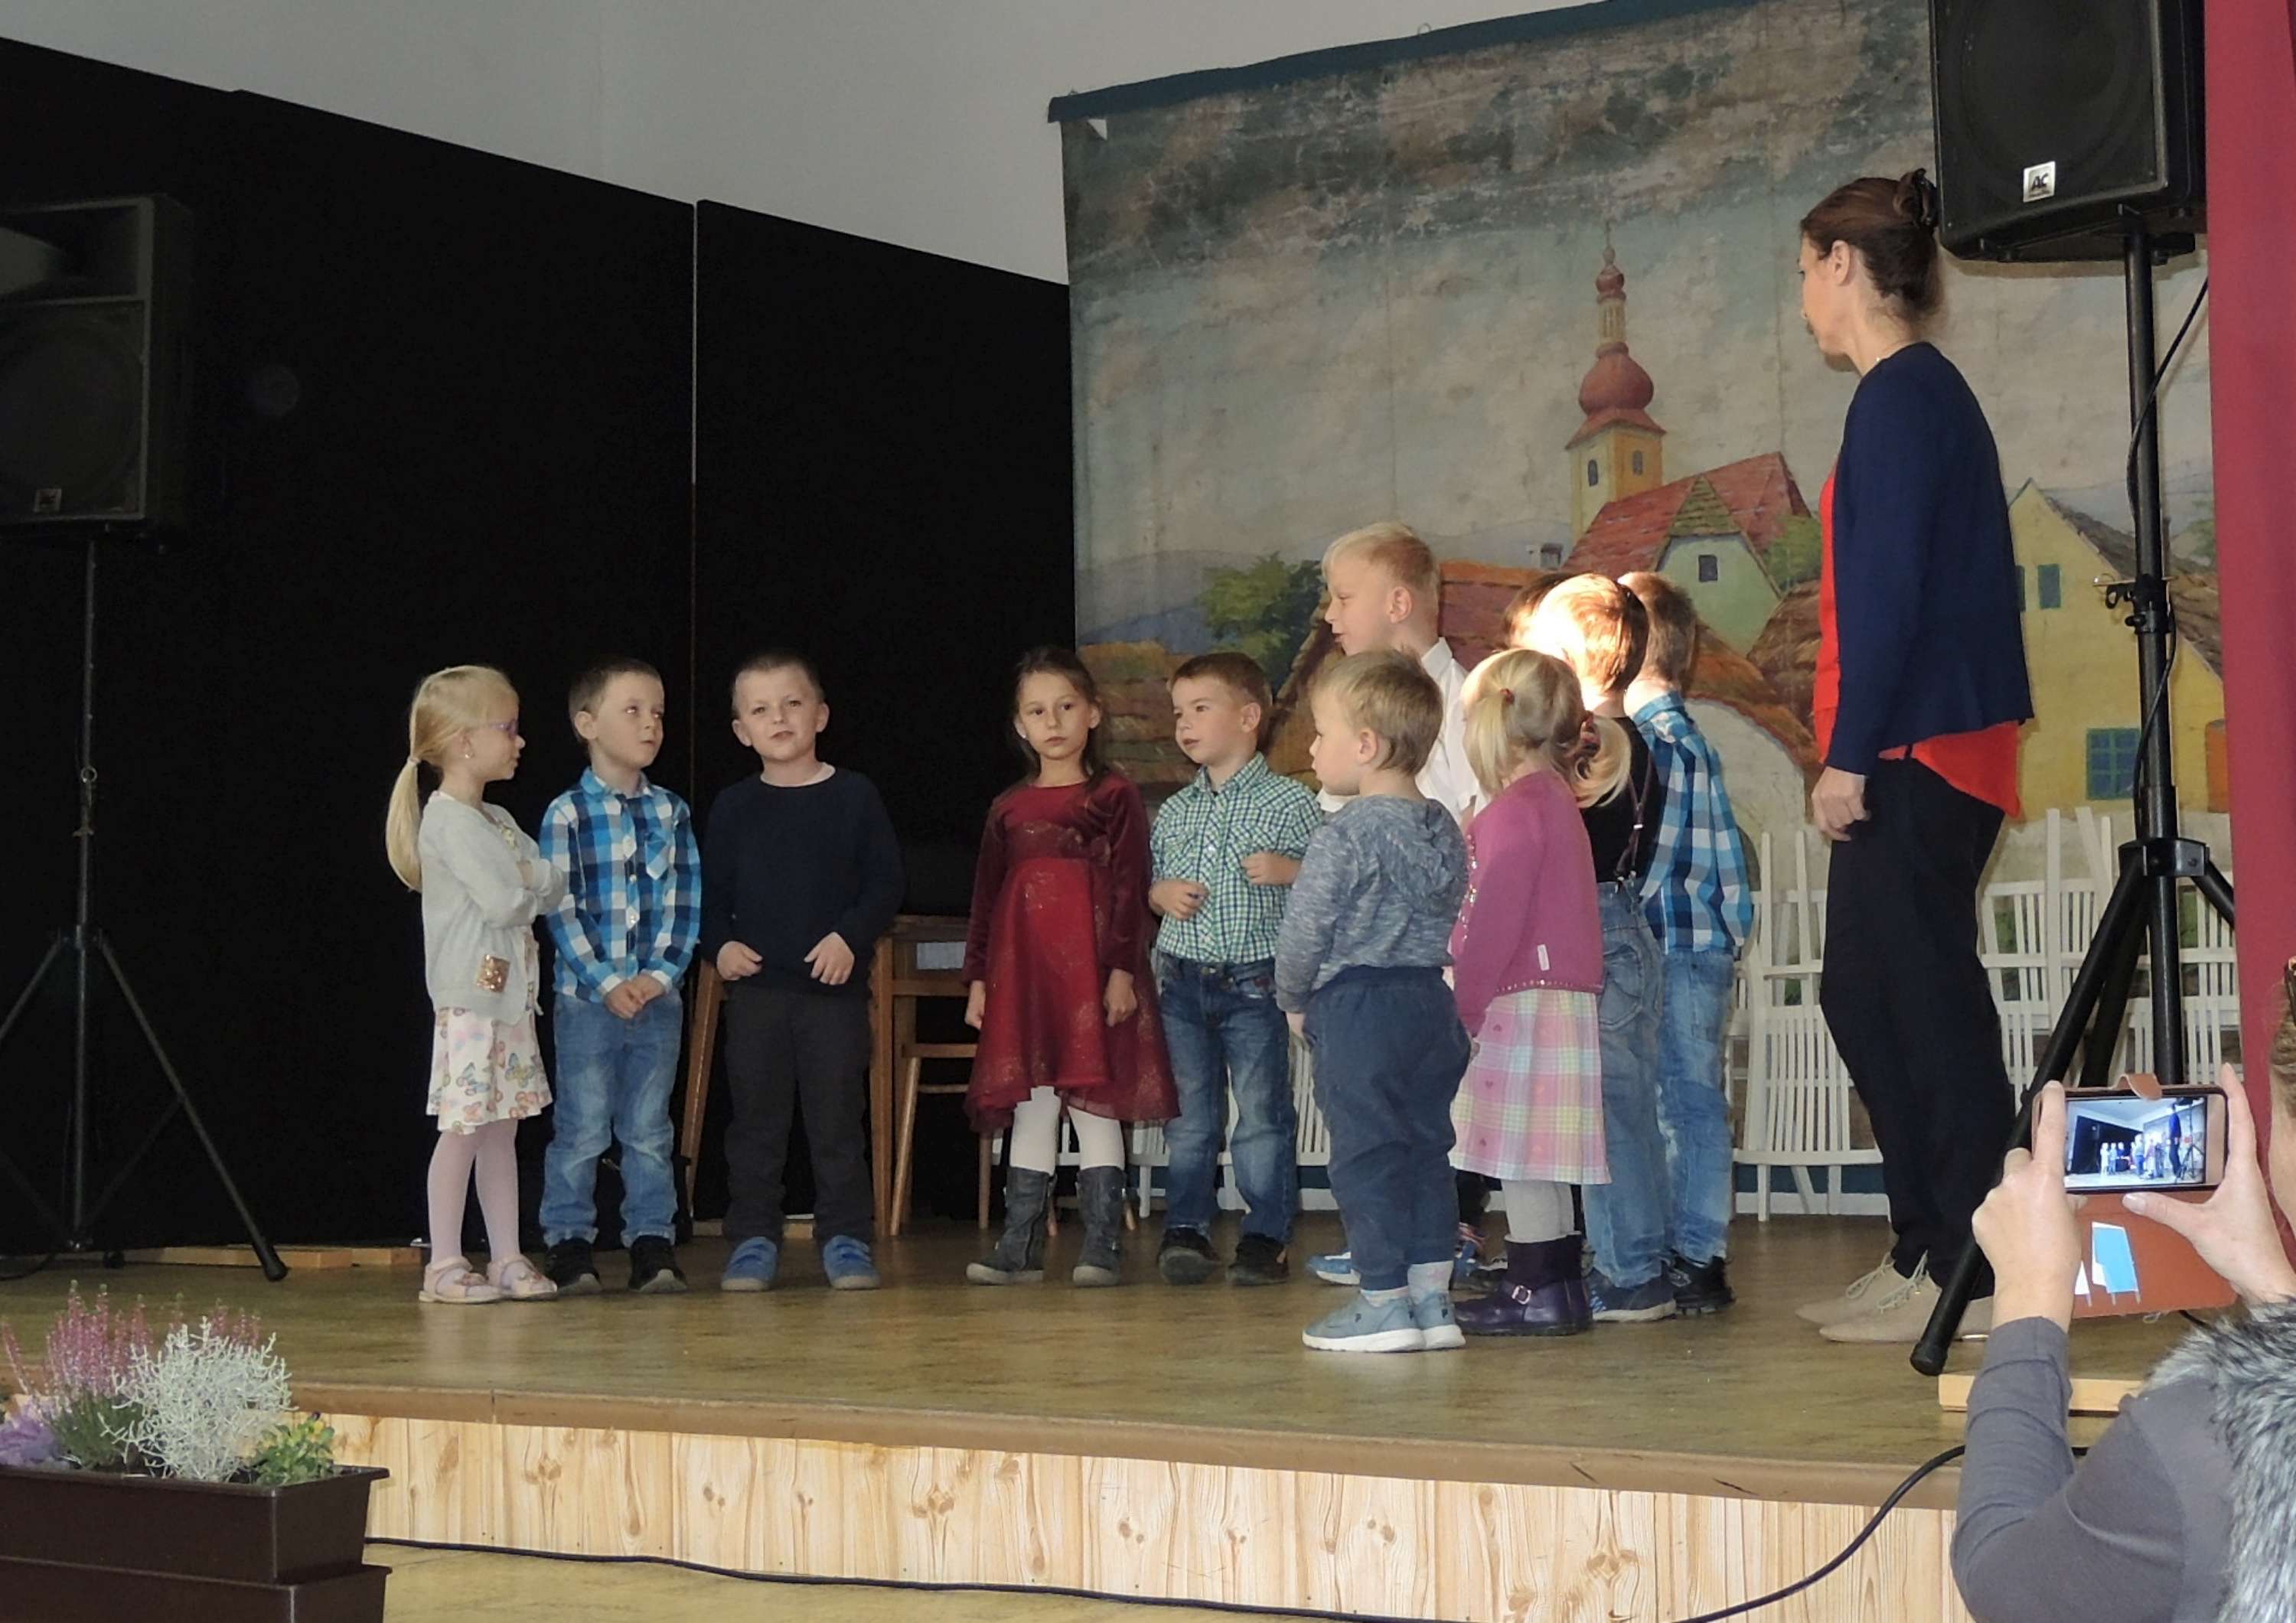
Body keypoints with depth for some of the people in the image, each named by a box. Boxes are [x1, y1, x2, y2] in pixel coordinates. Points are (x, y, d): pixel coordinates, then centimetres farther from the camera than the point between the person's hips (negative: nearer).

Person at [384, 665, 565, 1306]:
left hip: (511, 996, 9)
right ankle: (444, 1265, 2)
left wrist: (525, 886, -8)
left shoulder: (497, 821, 16)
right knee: (464, 1128, -4)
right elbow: (503, 902, -20)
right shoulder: (449, 822, -13)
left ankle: (506, 1258, 14)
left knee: (502, 1127, 10)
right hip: (468, 1001, -9)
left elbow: (554, 887, 11)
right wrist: (528, 890, -1)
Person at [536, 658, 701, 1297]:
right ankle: (568, 1242, 10)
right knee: (581, 1129, 1)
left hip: (658, 997, 3)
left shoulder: (672, 812, 6)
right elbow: (559, 909, -8)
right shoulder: (567, 814, -5)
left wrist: (663, 973, -8)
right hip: (587, 997, -3)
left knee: (649, 1129, 9)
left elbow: (686, 903, 5)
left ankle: (652, 1241, 14)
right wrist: (607, 983, -14)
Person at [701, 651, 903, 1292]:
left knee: (837, 1116, 2)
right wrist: (720, 945, -6)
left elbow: (885, 882, 0)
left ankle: (847, 1238, 10)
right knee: (756, 1119, 5)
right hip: (755, 985, 2)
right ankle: (752, 1239, 13)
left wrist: (851, 937, -14)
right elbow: (710, 891, 11)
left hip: (835, 984, -2)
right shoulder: (733, 806, 7)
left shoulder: (853, 796, 1)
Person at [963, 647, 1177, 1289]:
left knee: (1095, 1103, -3)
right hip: (1022, 973, 4)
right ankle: (1020, 1247, 10)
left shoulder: (1115, 796, 2)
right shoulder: (1008, 809, 13)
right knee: (1030, 1108, 7)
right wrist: (978, 979, 10)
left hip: (1090, 970, -4)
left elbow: (1129, 888, -3)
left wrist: (1122, 970, -11)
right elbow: (987, 897, 15)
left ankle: (1103, 1244, 1)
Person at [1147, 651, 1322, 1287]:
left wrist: (1289, 871, -19)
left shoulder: (1289, 802, -2)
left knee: (1263, 1115, 0)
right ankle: (1185, 1230, 14)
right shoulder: (1175, 811, 11)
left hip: (1256, 980, -4)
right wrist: (1163, 894, -2)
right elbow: (1149, 886, 19)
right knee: (1189, 1116, 8)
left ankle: (1265, 1238, 7)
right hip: (1182, 980, 4)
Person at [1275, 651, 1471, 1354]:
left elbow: (1304, 932, -15)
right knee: (1426, 1149, 12)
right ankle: (1431, 1296, 14)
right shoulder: (1445, 831, 7)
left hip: (1356, 1007, -7)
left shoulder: (1345, 836, -15)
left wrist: (1295, 1000, 4)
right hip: (1431, 1000, 7)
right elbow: (1450, 921, 12)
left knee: (1367, 1155, 0)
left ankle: (1383, 1302, 3)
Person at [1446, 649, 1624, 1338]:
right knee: (1537, 1160, 13)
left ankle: (1537, 1289, -3)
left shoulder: (1515, 810, -14)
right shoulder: (1557, 801, 18)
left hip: (1521, 998, -10)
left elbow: (1497, 921, -18)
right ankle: (1557, 1286, 17)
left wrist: (1465, 1000, -13)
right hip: (1562, 995, 10)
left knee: (1522, 1155, -6)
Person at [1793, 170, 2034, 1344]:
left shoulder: (1901, 396, -12)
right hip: (1919, 754, 10)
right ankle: (1925, 1250, 19)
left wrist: (1849, 754, -18)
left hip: (1916, 753, -10)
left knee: (1926, 1003, -6)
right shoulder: (1921, 390, 18)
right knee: (1864, 993, 14)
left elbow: (1891, 590, -19)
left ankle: (1966, 1272, -2)